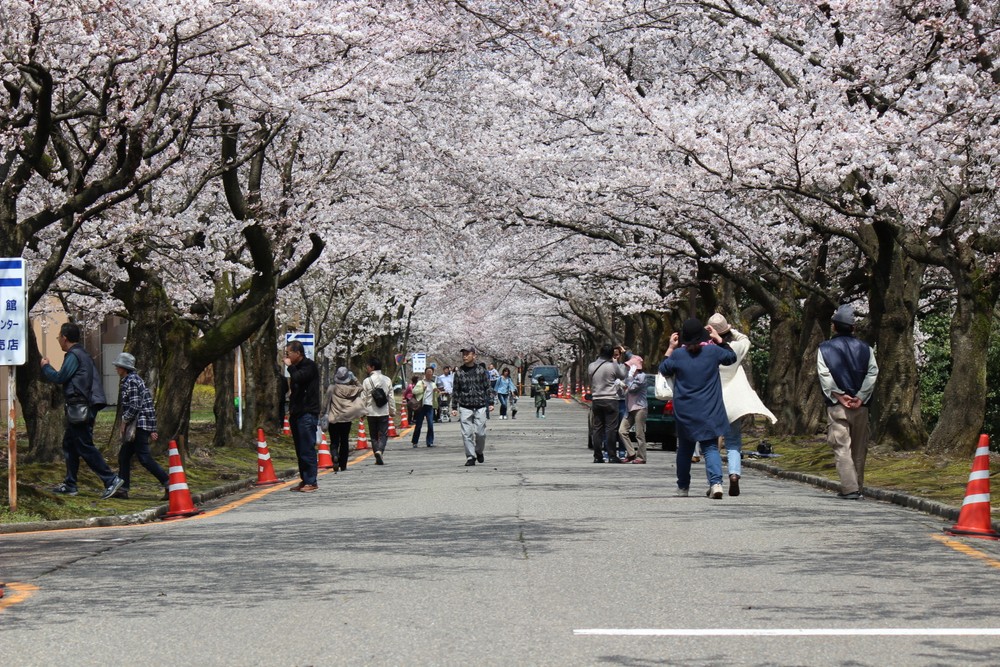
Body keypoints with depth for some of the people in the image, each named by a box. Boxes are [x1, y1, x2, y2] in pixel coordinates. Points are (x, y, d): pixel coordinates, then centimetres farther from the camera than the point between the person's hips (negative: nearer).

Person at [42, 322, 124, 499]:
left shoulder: (74, 356, -13)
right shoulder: (82, 354, 19)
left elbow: (60, 378, -15)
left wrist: (45, 367, 1)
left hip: (79, 408, -10)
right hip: (83, 408, 10)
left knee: (85, 447, -10)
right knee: (69, 445, 16)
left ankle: (111, 480, -16)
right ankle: (70, 485, 19)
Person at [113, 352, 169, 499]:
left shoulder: (130, 381, -11)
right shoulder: (135, 379, 20)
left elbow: (135, 406, -21)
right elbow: (147, 403, 20)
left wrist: (124, 421, -10)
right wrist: (151, 430, 20)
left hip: (139, 425, -10)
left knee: (145, 458, -12)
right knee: (124, 456, 12)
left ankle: (169, 484, -15)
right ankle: (123, 489, 13)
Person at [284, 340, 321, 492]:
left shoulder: (309, 366, -7)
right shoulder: (297, 367, 20)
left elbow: (298, 378, -25)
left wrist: (290, 366, -8)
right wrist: (291, 409, 15)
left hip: (307, 414, -9)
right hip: (297, 414, 9)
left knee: (307, 449, -10)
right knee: (300, 450, 9)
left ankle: (311, 482, -10)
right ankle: (304, 480, 13)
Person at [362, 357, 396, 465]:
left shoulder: (367, 381, -6)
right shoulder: (387, 380, 2)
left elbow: (364, 398, -5)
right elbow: (391, 397, 5)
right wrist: (393, 411, 13)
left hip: (371, 413, -1)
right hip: (384, 412, 1)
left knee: (374, 436, 9)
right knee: (383, 434, 2)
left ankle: (378, 457, 4)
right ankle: (380, 450, -24)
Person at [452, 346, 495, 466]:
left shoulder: (481, 370, 3)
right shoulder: (459, 372, 5)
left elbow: (488, 387, 6)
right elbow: (456, 391, 10)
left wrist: (490, 403, -1)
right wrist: (454, 407, 8)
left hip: (480, 407, -1)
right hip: (465, 407, 1)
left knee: (480, 432, -1)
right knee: (467, 433, -5)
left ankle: (479, 451, 24)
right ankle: (470, 457, 2)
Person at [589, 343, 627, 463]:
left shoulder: (591, 366, 1)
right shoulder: (613, 366, -10)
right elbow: (622, 376, 6)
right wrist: (617, 363, 17)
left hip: (596, 400, 4)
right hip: (610, 400, -4)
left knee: (597, 429, 8)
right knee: (611, 429, -2)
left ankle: (597, 456, 7)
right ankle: (612, 456, -3)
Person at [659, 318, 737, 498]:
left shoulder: (677, 354, -5)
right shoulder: (713, 351, -4)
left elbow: (664, 370, 12)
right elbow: (731, 357, 15)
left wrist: (670, 348, 16)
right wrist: (719, 339, 19)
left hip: (684, 412, 1)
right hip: (709, 412, 0)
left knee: (685, 449, 16)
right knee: (711, 448, -2)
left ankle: (683, 487, 24)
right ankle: (716, 482, -23)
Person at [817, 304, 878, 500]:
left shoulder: (824, 348, 3)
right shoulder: (865, 348, 9)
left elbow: (825, 375, -9)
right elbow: (872, 372, -2)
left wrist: (838, 396, -8)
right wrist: (860, 397, -6)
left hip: (837, 405, -2)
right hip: (860, 405, 3)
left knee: (842, 448, -5)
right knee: (859, 449, 12)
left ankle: (849, 489, -16)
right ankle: (857, 487, 17)